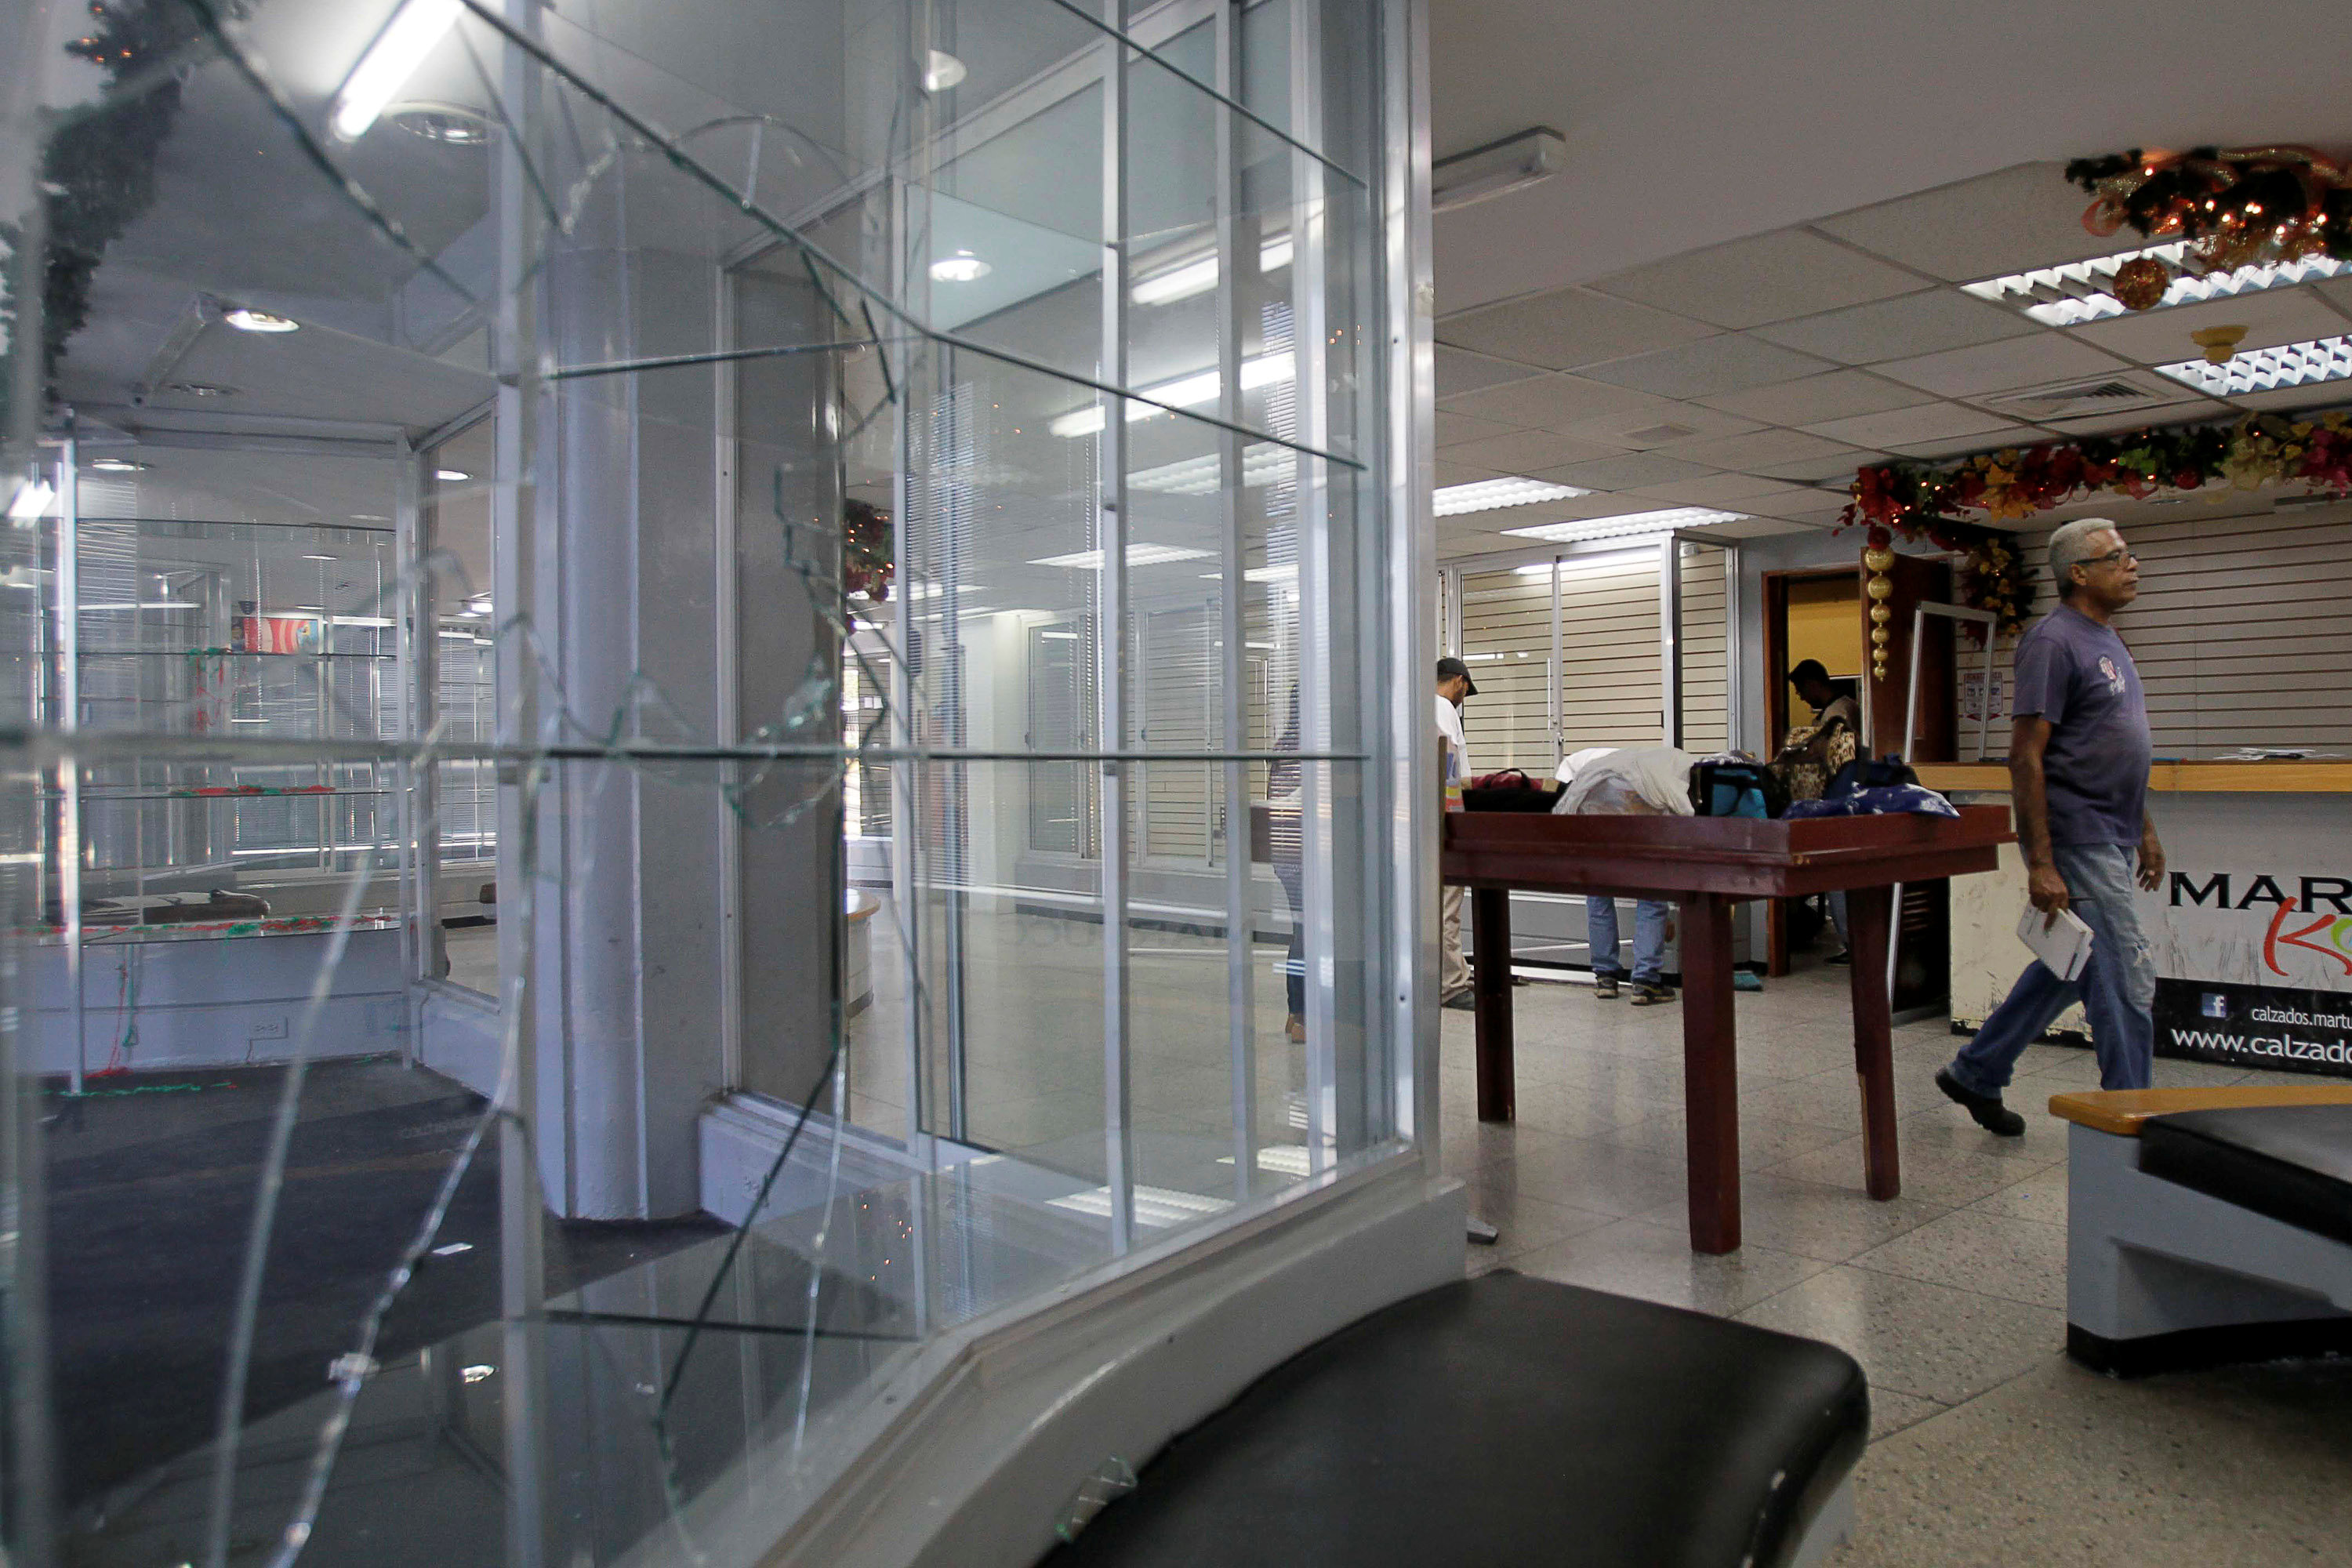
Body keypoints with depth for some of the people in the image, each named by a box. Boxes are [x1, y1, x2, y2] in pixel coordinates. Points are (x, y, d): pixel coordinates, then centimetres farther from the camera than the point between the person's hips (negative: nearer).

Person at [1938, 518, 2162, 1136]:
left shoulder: (2107, 641, 16)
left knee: (2070, 968, 16)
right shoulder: (2053, 641, -14)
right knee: (2127, 981, -4)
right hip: (2075, 841, -10)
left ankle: (1976, 1074, 28)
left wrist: (2145, 829, 22)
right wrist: (2040, 863, -22)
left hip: (2111, 840, 10)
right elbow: (2025, 758, -19)